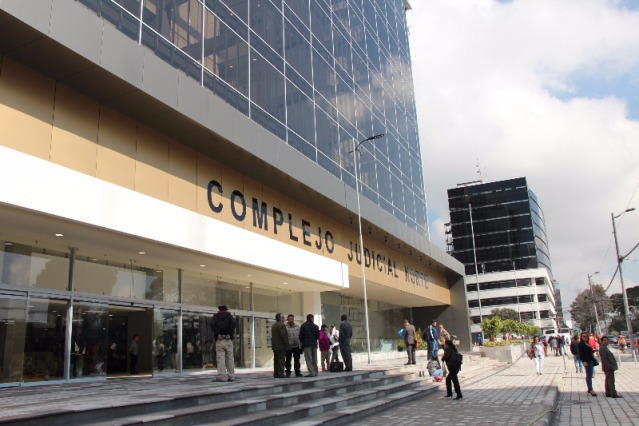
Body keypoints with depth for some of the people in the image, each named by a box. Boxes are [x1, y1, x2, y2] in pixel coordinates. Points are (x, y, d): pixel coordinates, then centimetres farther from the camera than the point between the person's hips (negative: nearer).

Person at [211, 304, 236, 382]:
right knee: (230, 358, 7)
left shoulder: (215, 316, 11)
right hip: (228, 340, 1)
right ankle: (231, 376, 8)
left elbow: (212, 324, -9)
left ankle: (222, 377, -11)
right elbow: (233, 323, -10)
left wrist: (217, 334, -7)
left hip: (219, 341, -1)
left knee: (221, 358, -5)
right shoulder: (229, 316, 11)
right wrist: (229, 334, -6)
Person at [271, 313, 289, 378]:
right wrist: (286, 343, -11)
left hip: (275, 346, 8)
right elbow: (282, 335, -20)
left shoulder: (273, 326, 15)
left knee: (276, 360, 10)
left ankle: (275, 374, 11)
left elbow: (272, 336, 16)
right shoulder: (282, 325, -12)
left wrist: (273, 344, 17)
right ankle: (280, 374, -9)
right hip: (281, 346, -8)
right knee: (281, 359, -7)